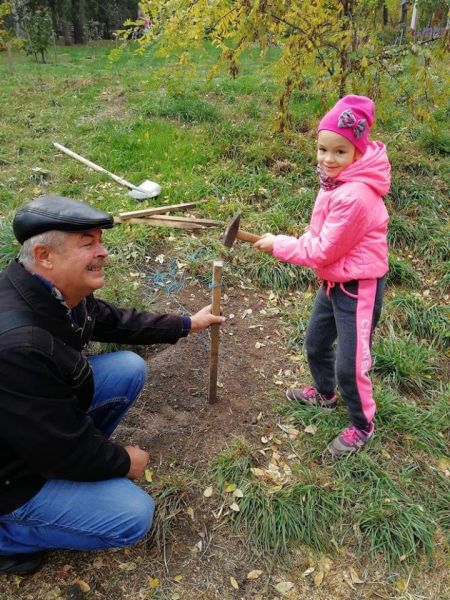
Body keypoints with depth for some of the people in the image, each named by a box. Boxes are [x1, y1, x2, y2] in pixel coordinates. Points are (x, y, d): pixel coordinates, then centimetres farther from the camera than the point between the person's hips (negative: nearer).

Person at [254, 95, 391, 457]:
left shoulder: (355, 195, -30)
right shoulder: (339, 180, 1)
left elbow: (323, 251, -23)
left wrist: (278, 245, -14)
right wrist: (288, 243, -2)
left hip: (359, 287, -10)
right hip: (334, 281, 10)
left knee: (350, 365, 0)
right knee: (316, 342, 24)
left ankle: (362, 427, 26)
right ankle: (325, 394, 51)